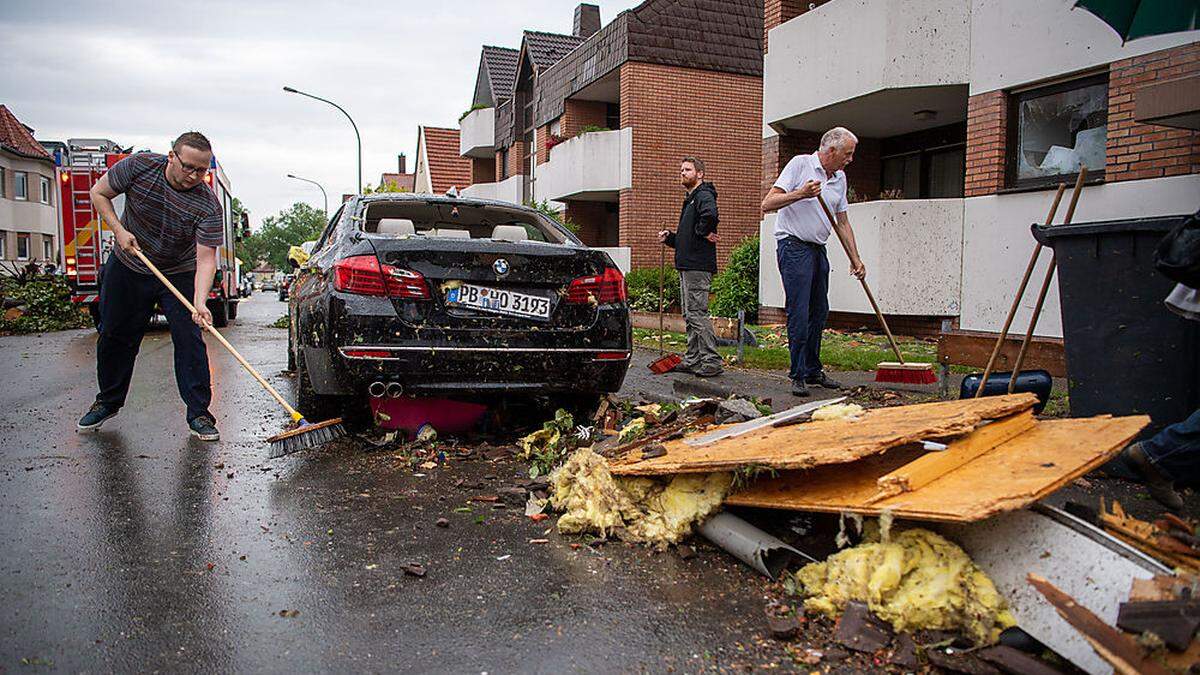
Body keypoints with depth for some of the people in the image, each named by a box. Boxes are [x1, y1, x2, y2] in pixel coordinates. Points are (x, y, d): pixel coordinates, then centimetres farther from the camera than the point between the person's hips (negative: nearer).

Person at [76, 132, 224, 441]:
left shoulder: (208, 205, -25)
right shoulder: (139, 166, -19)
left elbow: (205, 258, -30)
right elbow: (99, 193, -2)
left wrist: (200, 303, -43)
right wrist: (119, 230, -16)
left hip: (179, 275, -2)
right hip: (128, 268, 2)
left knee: (189, 341, -11)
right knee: (115, 337, 11)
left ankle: (198, 413, -4)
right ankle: (107, 401, 30)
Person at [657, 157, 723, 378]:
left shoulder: (704, 195, -9)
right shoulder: (690, 199, 23)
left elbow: (710, 214, -34)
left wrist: (704, 232, -18)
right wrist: (669, 237, 11)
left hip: (698, 266, -11)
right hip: (687, 265, 11)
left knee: (696, 313, -11)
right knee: (689, 314, 13)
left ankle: (712, 361, -8)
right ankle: (693, 360, 19)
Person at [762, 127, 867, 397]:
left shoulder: (840, 178, 14)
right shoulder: (800, 164, -7)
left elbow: (842, 223, 19)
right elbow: (767, 204, -14)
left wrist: (855, 259, 13)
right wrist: (800, 194, -26)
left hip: (818, 250, 8)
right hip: (793, 246, -8)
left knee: (819, 313, 10)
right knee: (799, 314, -11)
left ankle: (813, 371, 21)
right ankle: (798, 375, -4)